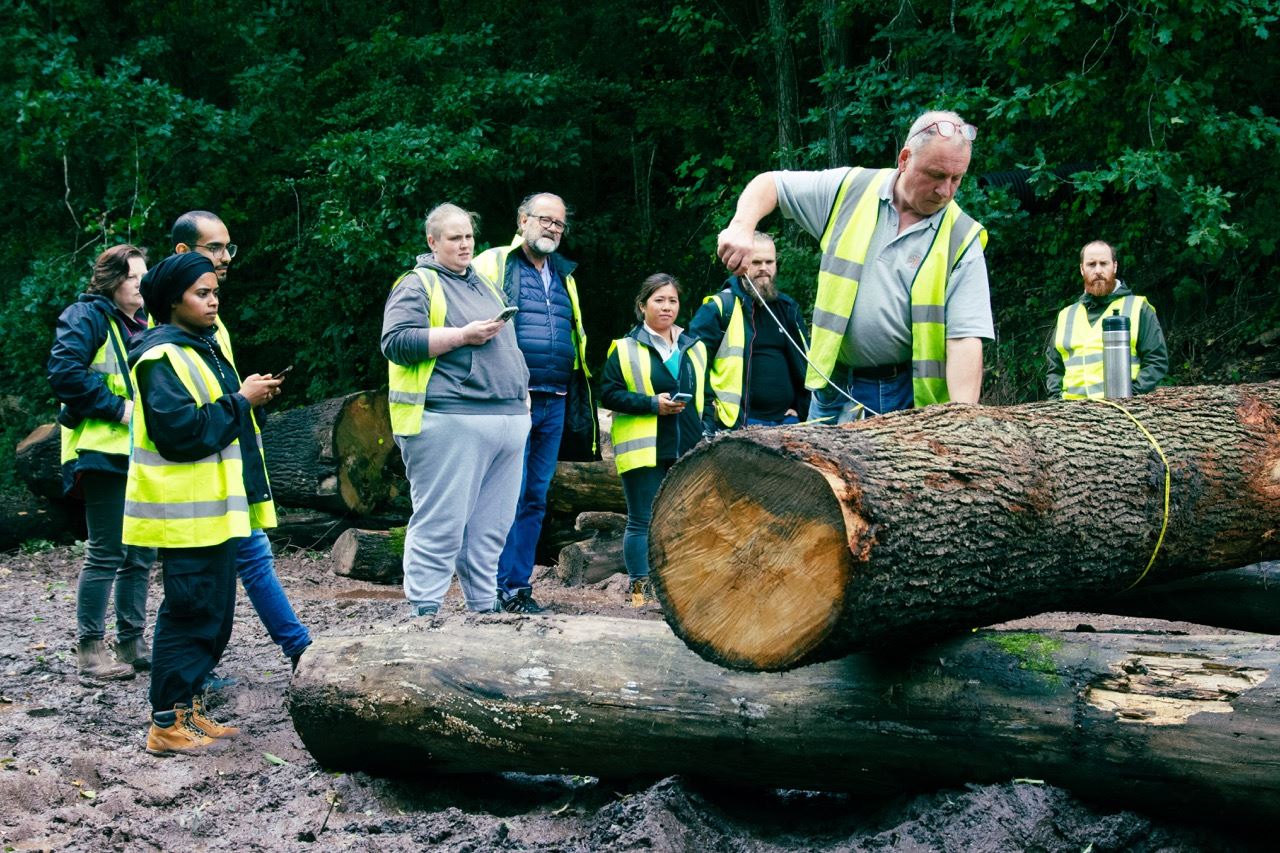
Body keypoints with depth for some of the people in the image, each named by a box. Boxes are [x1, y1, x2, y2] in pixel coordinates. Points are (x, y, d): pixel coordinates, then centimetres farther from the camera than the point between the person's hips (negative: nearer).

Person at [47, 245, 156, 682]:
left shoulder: (145, 323, 18)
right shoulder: (87, 317, -7)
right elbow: (64, 372, -20)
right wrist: (117, 407, -19)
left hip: (145, 455, 8)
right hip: (104, 453, -8)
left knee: (141, 553, 11)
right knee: (106, 554, -6)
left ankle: (133, 642, 20)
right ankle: (90, 650, 3)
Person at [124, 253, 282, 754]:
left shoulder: (203, 348, 18)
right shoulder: (162, 356, -13)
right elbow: (179, 429, -23)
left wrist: (249, 395, 9)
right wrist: (239, 401, -16)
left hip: (215, 506, 10)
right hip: (187, 510, -10)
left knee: (214, 613, 13)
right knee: (191, 613, -8)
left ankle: (189, 709, 22)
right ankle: (166, 724, -1)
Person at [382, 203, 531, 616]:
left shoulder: (486, 284, 24)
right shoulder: (417, 284, 1)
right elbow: (396, 343, -12)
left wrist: (522, 395, 20)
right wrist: (462, 336, -14)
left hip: (509, 419, 8)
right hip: (450, 423, -7)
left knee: (491, 528, 10)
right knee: (440, 525, -8)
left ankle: (485, 607, 17)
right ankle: (424, 613, -4)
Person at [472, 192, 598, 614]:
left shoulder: (564, 275, 21)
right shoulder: (494, 264, 0)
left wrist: (577, 400, 19)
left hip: (555, 403, 7)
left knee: (535, 499, 9)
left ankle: (521, 586, 14)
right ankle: (502, 589, -3)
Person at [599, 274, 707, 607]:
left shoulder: (694, 348, 15)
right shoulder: (626, 348, 1)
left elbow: (705, 394, 22)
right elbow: (608, 393, -5)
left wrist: (707, 434, 8)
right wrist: (652, 403, -15)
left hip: (688, 450, 4)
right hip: (643, 451, -4)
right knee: (643, 521, 0)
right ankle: (639, 591, 7)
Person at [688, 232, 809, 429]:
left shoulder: (788, 307, 16)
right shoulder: (719, 308, -2)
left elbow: (805, 360, 23)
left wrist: (802, 408, 13)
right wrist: (708, 418, -11)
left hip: (787, 420, 6)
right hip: (739, 423, -6)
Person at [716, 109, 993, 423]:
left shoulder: (962, 239, -6)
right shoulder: (850, 189, 1)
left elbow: (965, 337, -13)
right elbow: (769, 184, 10)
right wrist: (741, 228, -12)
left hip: (911, 397, -2)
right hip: (835, 387, 2)